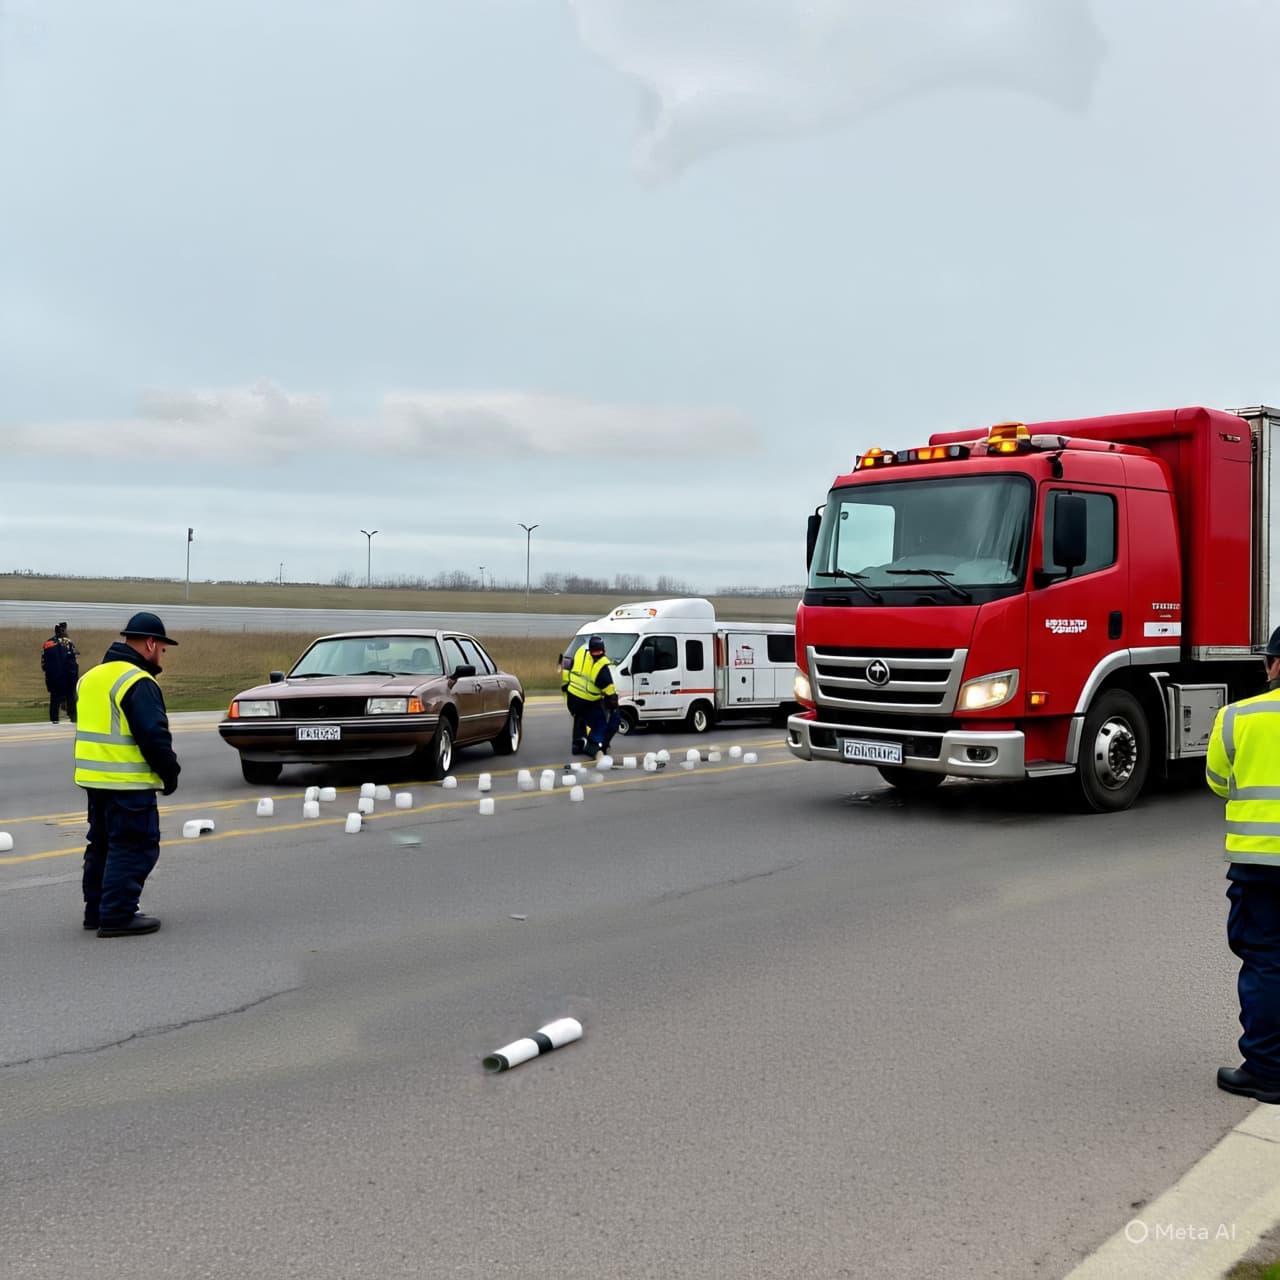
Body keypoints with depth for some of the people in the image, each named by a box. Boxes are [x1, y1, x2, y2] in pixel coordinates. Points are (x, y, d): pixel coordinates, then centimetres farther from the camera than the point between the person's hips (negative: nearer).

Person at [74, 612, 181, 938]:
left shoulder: (92, 676, 14)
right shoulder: (139, 683, -16)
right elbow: (154, 737, -21)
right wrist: (170, 773, -7)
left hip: (94, 779, 9)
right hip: (128, 785, -9)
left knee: (102, 844, 19)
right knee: (134, 848, -2)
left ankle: (96, 911, 25)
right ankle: (117, 916, -2)